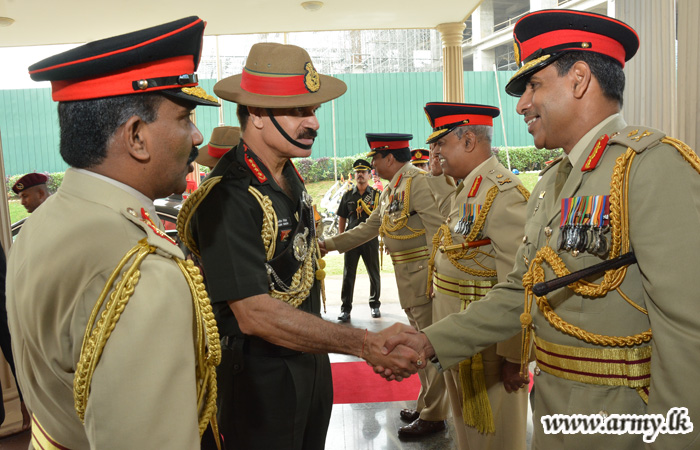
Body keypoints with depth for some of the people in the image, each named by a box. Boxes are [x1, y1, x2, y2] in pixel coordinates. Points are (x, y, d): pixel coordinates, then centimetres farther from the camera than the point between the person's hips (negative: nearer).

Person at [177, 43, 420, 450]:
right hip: (258, 375, -8)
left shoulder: (292, 179, 2)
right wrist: (366, 344, -34)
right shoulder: (227, 197, -26)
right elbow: (254, 314, -30)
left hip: (309, 359, 8)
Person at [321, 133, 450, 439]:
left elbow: (438, 232, -20)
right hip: (407, 280, 9)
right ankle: (426, 405, 33)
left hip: (424, 275, -9)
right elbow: (368, 228, 19)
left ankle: (433, 416, 14)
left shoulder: (419, 183, -14)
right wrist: (330, 244, 16)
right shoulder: (389, 191, 15)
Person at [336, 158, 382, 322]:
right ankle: (346, 308, 9)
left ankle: (374, 305, 25)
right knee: (348, 275, 2)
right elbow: (342, 218, 11)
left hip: (370, 239, -1)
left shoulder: (376, 195, 3)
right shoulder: (348, 196, 7)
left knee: (374, 274, 9)